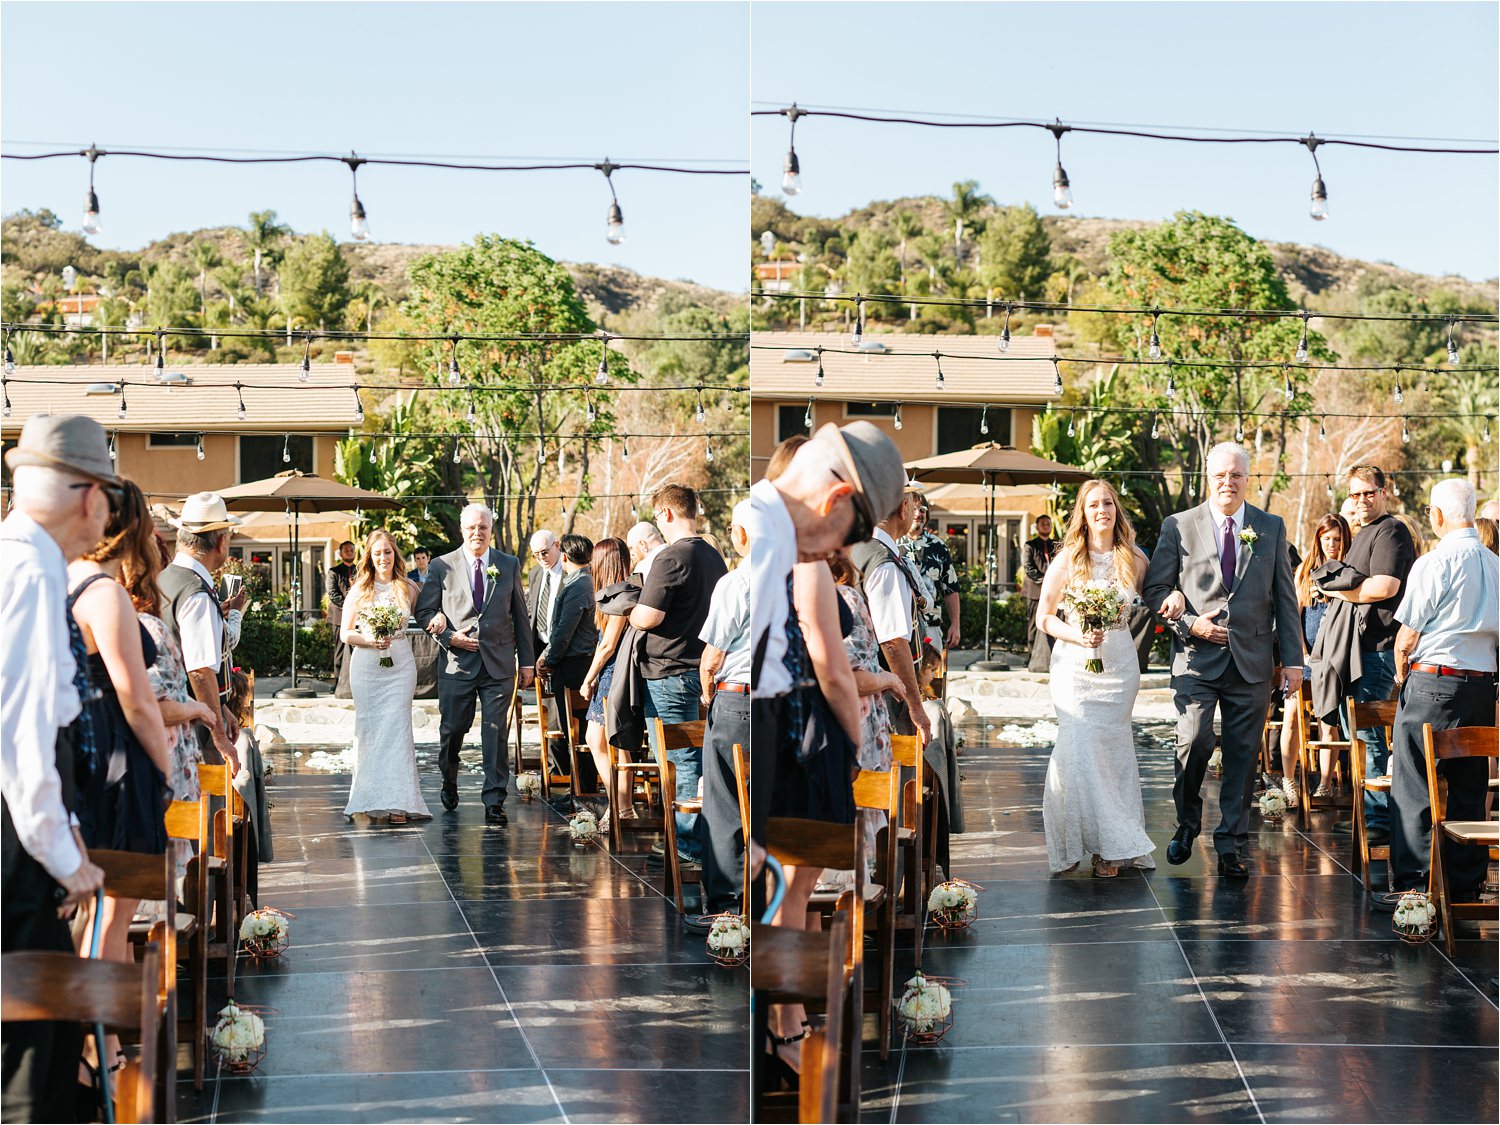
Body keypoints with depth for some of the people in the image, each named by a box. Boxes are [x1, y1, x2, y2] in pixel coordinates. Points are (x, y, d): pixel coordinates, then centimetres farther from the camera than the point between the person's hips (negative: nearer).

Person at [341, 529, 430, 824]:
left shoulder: (409, 589, 7)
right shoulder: (359, 591, 5)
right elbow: (345, 634, 6)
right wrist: (369, 640, -13)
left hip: (400, 666, 0)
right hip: (366, 667, 0)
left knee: (396, 728, -7)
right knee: (369, 729, 1)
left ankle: (397, 802, -7)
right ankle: (373, 799, 8)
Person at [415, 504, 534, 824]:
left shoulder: (509, 565, 8)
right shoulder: (442, 566, 3)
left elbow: (520, 616, 11)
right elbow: (424, 611, 6)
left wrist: (527, 661, 8)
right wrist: (448, 636, -9)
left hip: (499, 664, 0)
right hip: (458, 662, 0)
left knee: (496, 733, -3)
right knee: (452, 729, 7)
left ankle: (494, 801, 2)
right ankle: (449, 782, 35)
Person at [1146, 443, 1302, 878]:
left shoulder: (1271, 528, 10)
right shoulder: (1178, 526, 4)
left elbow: (1284, 597, 10)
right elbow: (1156, 588, 6)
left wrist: (1292, 658, 5)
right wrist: (1189, 624, -10)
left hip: (1251, 661, 2)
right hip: (1197, 658, -2)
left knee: (1242, 755, 3)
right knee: (1194, 742, -14)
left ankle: (1232, 844, 13)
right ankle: (1187, 823, 11)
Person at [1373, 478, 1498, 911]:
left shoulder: (1434, 563, -11)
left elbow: (1407, 636, -8)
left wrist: (1401, 674, 9)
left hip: (1433, 681, -6)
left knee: (1413, 788, -1)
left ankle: (1412, 884, -2)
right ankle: (1464, 885, 16)